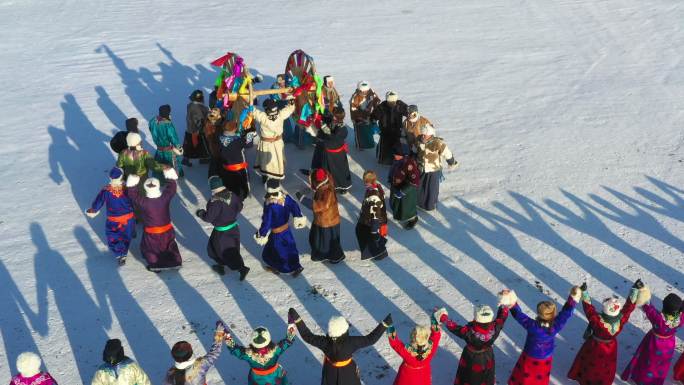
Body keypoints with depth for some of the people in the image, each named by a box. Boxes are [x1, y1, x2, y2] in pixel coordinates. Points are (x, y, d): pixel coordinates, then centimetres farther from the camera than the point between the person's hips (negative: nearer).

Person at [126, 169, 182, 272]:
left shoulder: (143, 202, -27)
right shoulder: (165, 198, -22)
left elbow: (132, 194, -14)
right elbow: (171, 187, -6)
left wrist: (132, 182, -8)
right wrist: (170, 174, 1)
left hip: (151, 233, -3)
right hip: (167, 231, 3)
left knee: (147, 248, 22)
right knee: (171, 245, 27)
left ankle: (156, 265, 22)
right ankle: (175, 262, 31)